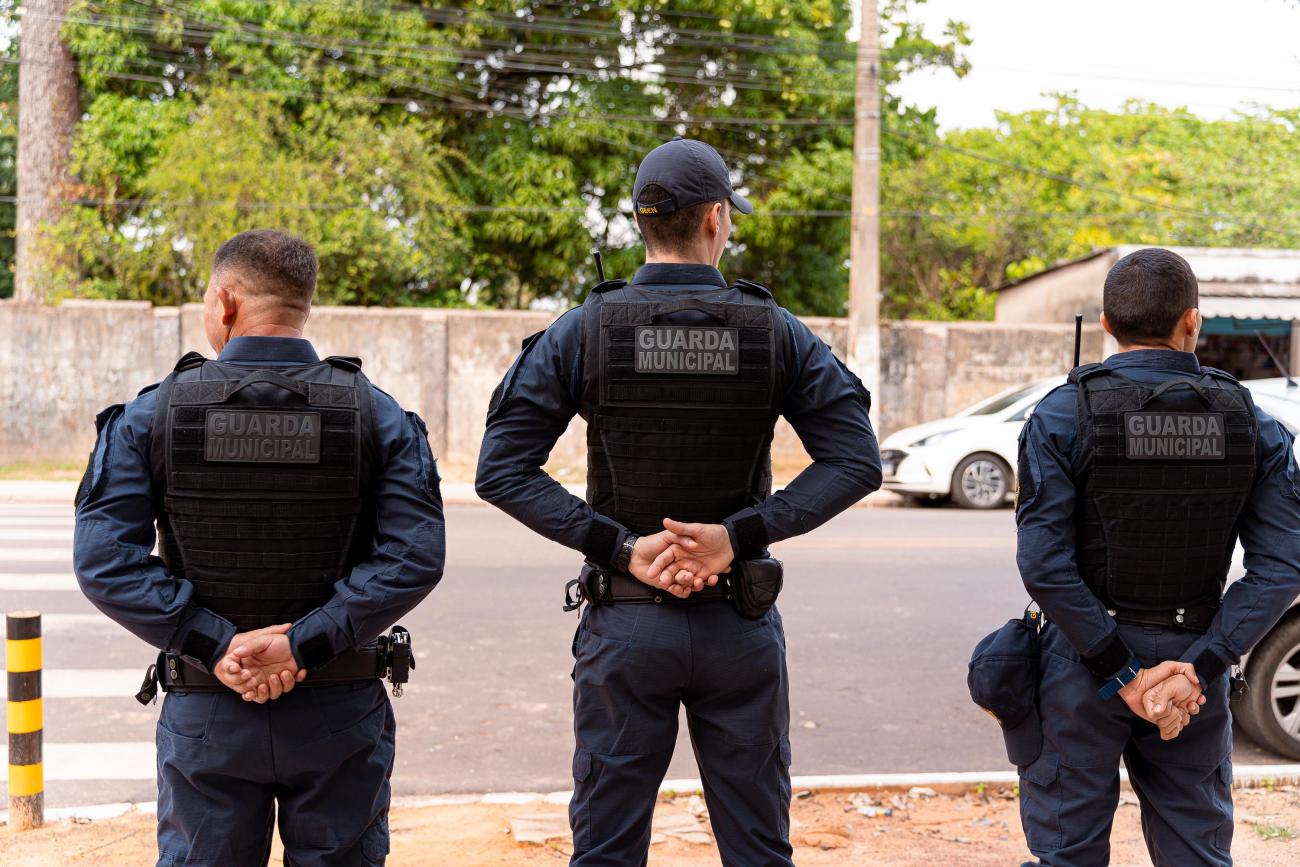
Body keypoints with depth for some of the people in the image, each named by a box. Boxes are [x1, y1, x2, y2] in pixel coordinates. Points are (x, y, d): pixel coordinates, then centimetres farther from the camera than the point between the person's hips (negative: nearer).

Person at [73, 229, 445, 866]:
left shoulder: (152, 414, -4)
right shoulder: (376, 415, -4)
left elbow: (104, 559, -13)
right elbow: (413, 557, -14)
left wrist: (215, 644, -14)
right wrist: (305, 645, -15)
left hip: (204, 718, 0)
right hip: (339, 715, 0)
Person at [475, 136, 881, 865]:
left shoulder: (584, 330, -4)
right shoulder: (776, 333, -3)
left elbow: (502, 469, -11)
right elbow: (856, 462, -9)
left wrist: (619, 546, -13)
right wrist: (741, 534, -13)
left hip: (626, 624, 0)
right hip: (741, 626, 1)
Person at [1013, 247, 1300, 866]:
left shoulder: (1062, 417, -10)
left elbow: (1044, 564, -19)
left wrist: (1118, 673, -13)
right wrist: (1196, 668, -13)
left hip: (1083, 667, -2)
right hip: (1192, 659, 3)